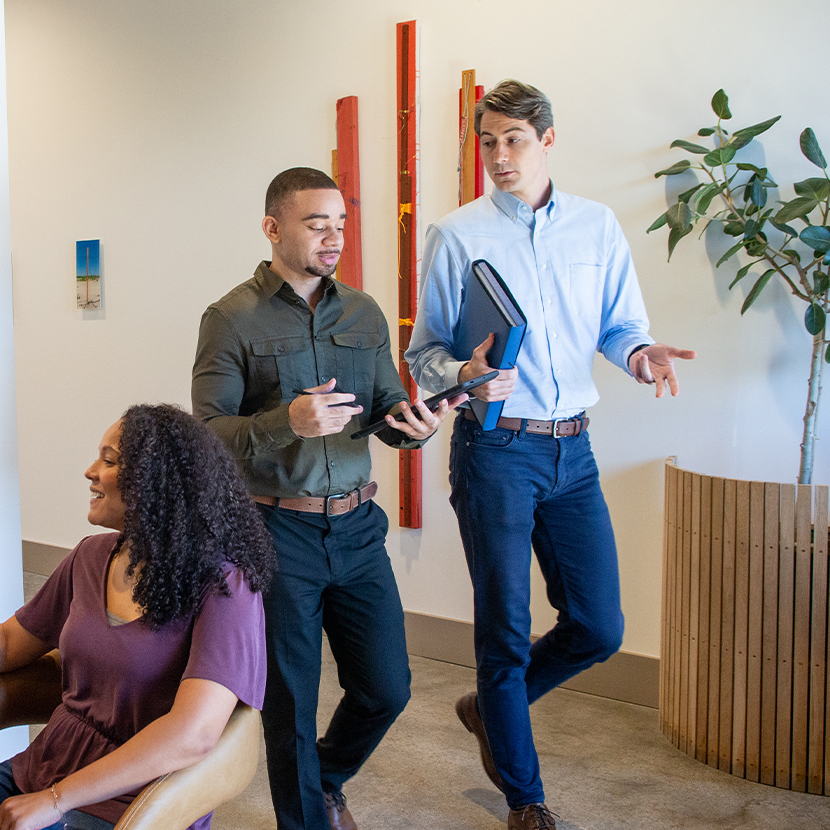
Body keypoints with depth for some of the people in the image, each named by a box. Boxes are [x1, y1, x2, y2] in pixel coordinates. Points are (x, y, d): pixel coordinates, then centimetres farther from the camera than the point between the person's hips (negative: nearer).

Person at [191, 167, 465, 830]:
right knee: (290, 703, 8)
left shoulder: (363, 312, 8)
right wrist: (288, 421, -28)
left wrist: (413, 423, -17)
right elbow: (208, 434, -12)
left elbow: (388, 408, 6)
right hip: (278, 532, -4)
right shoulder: (233, 319, -7)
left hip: (356, 527, 5)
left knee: (386, 688, 11)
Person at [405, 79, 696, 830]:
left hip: (572, 447, 4)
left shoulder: (597, 226, 8)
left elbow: (619, 325, 11)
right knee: (505, 628, 4)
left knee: (600, 627, 5)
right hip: (495, 449, -3)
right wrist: (465, 375, -22)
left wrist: (639, 353, -12)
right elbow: (424, 351, -1)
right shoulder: (456, 235, -1)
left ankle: (490, 706, 33)